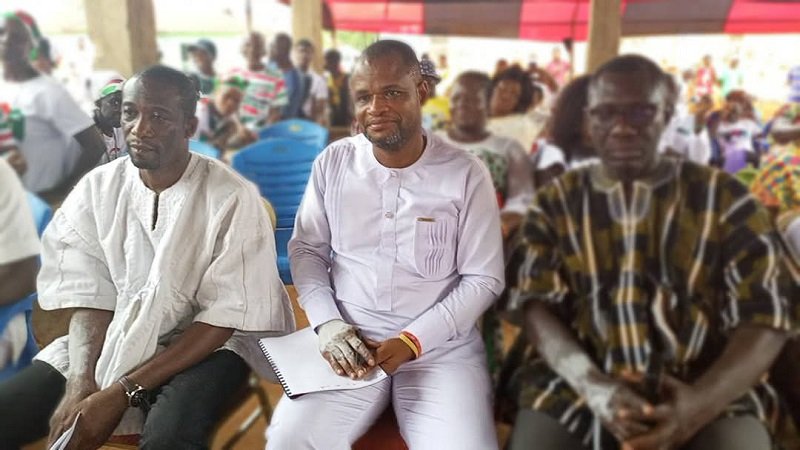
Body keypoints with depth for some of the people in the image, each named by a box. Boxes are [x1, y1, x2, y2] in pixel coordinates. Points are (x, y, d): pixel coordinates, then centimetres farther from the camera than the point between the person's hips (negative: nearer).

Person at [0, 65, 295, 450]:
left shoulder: (232, 198, -15)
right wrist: (80, 383, -19)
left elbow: (226, 316, -15)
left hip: (203, 343, -4)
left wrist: (123, 391, -20)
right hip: (112, 339, 5)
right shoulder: (96, 189, 0)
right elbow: (90, 296, -1)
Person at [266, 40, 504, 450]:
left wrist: (412, 341, -12)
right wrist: (327, 323, -8)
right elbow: (306, 249, 8)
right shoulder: (332, 162, 1)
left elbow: (483, 279, -3)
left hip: (440, 344, -1)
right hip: (345, 338, 2)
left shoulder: (466, 174, -6)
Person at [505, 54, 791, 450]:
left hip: (708, 394, 0)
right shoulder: (554, 203, 8)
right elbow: (537, 306, 0)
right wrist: (593, 385, -18)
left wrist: (701, 401, -15)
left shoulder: (724, 198, 6)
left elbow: (763, 319, 2)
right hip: (578, 391, 0)